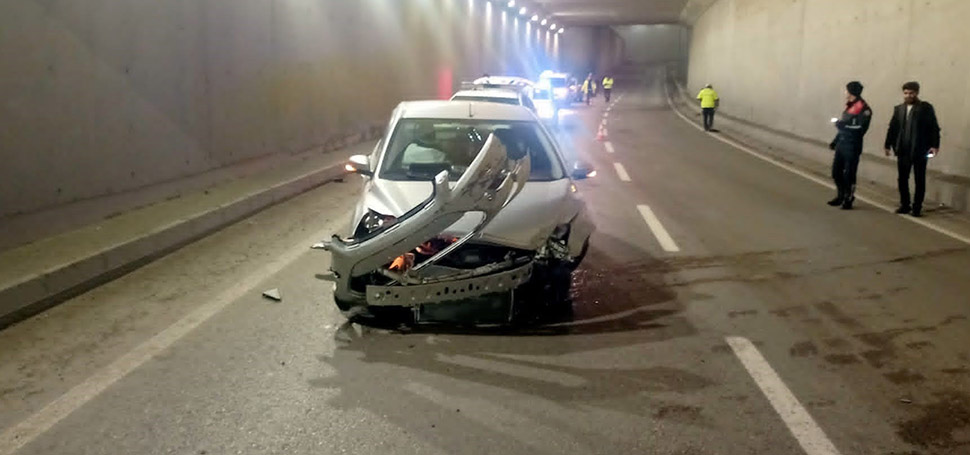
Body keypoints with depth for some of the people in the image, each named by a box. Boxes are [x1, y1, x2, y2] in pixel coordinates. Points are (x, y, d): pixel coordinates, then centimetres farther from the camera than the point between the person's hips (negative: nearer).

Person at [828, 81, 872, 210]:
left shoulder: (863, 109, -12)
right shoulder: (849, 106, 15)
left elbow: (860, 129, -21)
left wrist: (841, 124, -17)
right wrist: (835, 141, 18)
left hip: (852, 146, -9)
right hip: (841, 144, 9)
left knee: (849, 174, -1)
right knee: (836, 171, 13)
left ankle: (848, 199, 12)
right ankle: (841, 196, 29)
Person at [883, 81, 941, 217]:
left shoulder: (926, 108, -2)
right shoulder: (899, 109, 11)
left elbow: (934, 128, -6)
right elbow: (892, 128, 12)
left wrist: (935, 145, -14)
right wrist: (888, 145, 7)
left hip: (920, 150, -4)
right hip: (903, 150, 4)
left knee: (919, 180, 3)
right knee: (902, 179, 6)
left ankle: (917, 207, 8)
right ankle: (905, 205, 16)